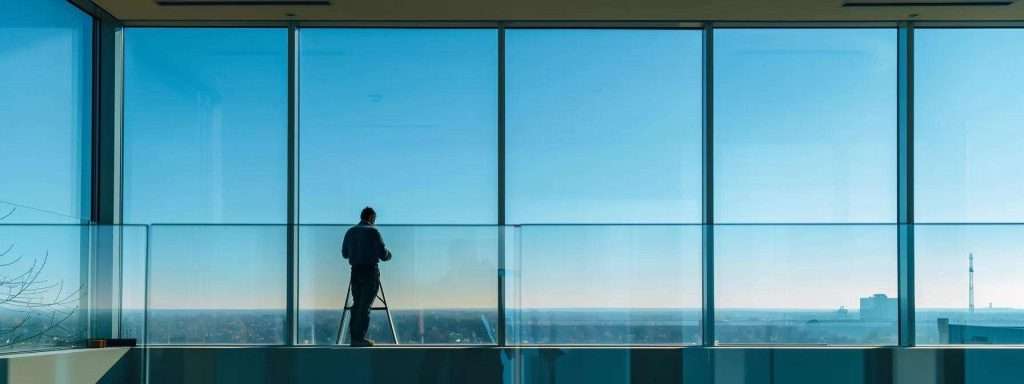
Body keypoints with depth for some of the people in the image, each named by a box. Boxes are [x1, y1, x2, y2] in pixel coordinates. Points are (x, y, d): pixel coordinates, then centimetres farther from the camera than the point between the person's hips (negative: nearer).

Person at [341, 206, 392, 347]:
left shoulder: (350, 232, 10)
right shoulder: (373, 231, -7)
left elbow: (344, 253, 17)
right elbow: (383, 254, -9)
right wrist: (389, 254, 13)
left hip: (355, 271, 5)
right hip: (370, 271, -5)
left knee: (357, 304, 11)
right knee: (365, 305, -4)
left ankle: (354, 337, 10)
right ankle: (360, 338, -6)